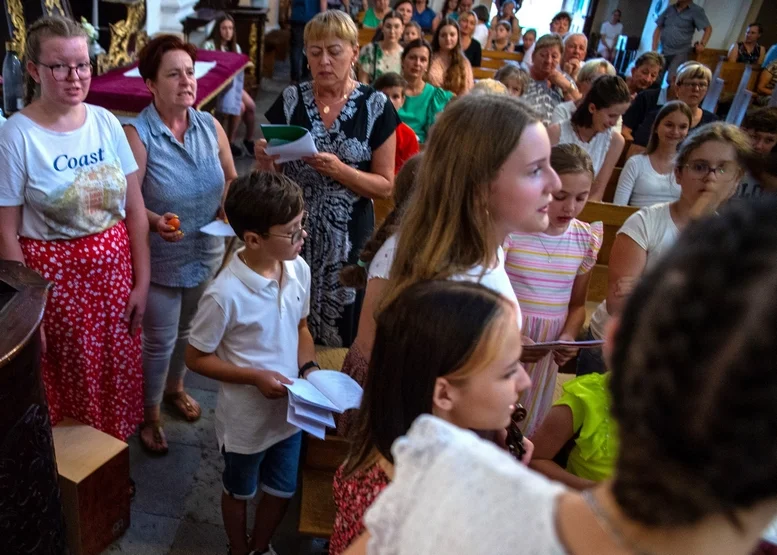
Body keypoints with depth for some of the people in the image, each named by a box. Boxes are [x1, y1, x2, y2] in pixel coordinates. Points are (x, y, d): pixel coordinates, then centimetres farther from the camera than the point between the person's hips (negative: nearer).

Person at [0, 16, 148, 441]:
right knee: (69, 382, 12)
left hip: (114, 269, 4)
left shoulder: (106, 122, -1)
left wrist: (142, 281, 0)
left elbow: (135, 210, 1)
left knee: (118, 374, 16)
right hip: (55, 278, -3)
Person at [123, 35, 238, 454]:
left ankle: (174, 387, 52)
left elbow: (231, 179, 7)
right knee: (159, 340, 9)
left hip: (207, 252, 5)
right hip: (161, 259, -5)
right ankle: (149, 414, 34)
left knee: (187, 330, 25)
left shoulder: (210, 126, -4)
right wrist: (156, 221, -39)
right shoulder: (138, 134, -19)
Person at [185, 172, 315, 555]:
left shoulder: (299, 269, -11)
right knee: (239, 492, 23)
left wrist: (308, 368, -11)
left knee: (282, 491, 24)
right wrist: (256, 376, -23)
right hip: (247, 420, -5)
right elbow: (195, 358, -16)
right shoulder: (225, 294, -29)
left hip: (290, 412, 5)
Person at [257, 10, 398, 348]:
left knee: (341, 338, 7)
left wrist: (340, 170, -20)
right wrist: (264, 159, -15)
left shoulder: (375, 106, -4)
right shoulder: (290, 99, 2)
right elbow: (271, 177, 7)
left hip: (348, 238, -1)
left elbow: (385, 185, -4)